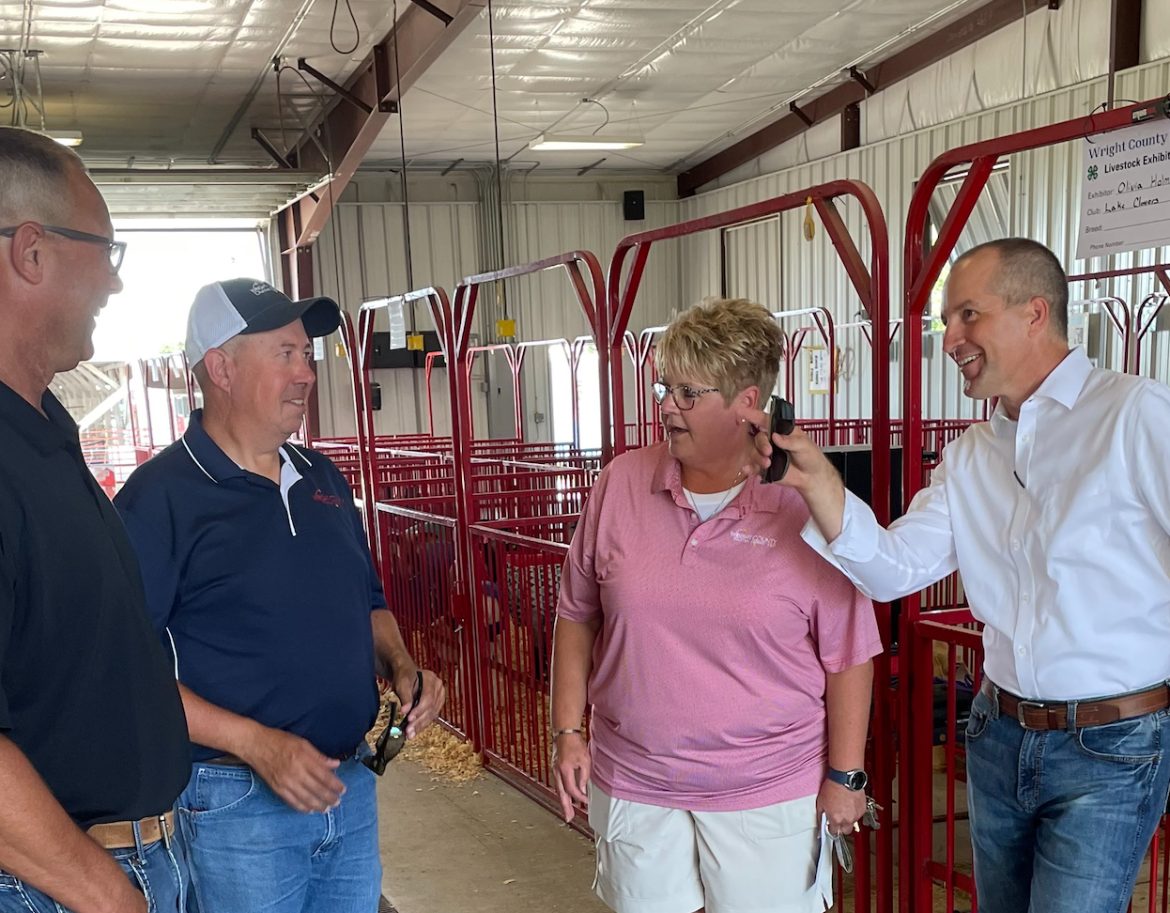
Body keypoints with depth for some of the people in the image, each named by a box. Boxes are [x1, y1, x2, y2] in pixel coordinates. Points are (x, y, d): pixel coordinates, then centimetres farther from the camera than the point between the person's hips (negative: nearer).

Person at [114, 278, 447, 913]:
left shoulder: (322, 479, 8)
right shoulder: (160, 496, -14)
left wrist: (401, 666, 0)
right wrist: (255, 743, -22)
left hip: (350, 785, 7)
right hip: (236, 803, -6)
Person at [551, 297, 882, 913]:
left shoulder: (807, 506, -13)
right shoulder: (621, 484, -4)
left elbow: (847, 657, -6)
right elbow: (577, 616, 5)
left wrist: (844, 777, -3)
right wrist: (568, 731, 2)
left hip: (770, 796, -3)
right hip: (632, 787, 3)